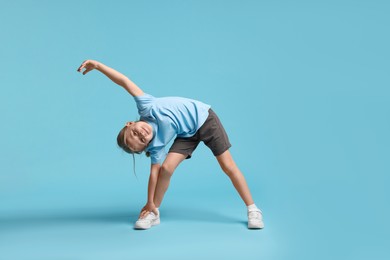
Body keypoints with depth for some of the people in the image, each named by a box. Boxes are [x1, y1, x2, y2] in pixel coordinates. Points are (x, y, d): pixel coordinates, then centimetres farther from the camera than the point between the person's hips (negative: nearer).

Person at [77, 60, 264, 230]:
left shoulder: (146, 108, -24)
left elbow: (126, 83, -23)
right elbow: (154, 172, -17)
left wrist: (98, 65, -29)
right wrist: (150, 204, -19)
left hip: (204, 117, -2)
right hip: (188, 134, 2)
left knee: (228, 166, -3)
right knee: (166, 168, -13)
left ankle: (252, 209, 7)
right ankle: (154, 214, 4)